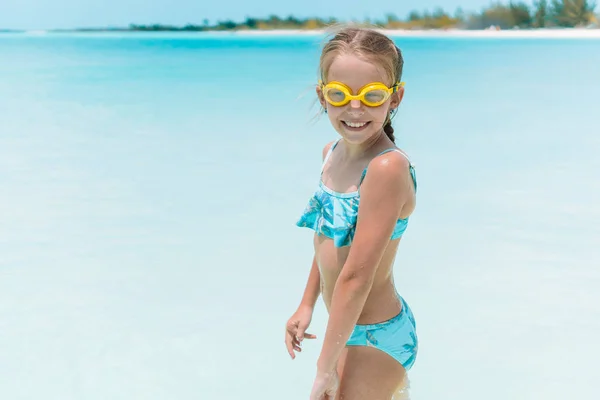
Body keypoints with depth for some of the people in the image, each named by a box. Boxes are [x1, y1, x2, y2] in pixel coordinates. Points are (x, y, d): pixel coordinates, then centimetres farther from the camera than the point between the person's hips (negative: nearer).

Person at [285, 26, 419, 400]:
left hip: (375, 337, -8)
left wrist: (325, 365, -23)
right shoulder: (333, 153, 1)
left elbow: (357, 275, -26)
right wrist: (308, 305, 20)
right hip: (351, 325, 8)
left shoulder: (388, 168, -26)